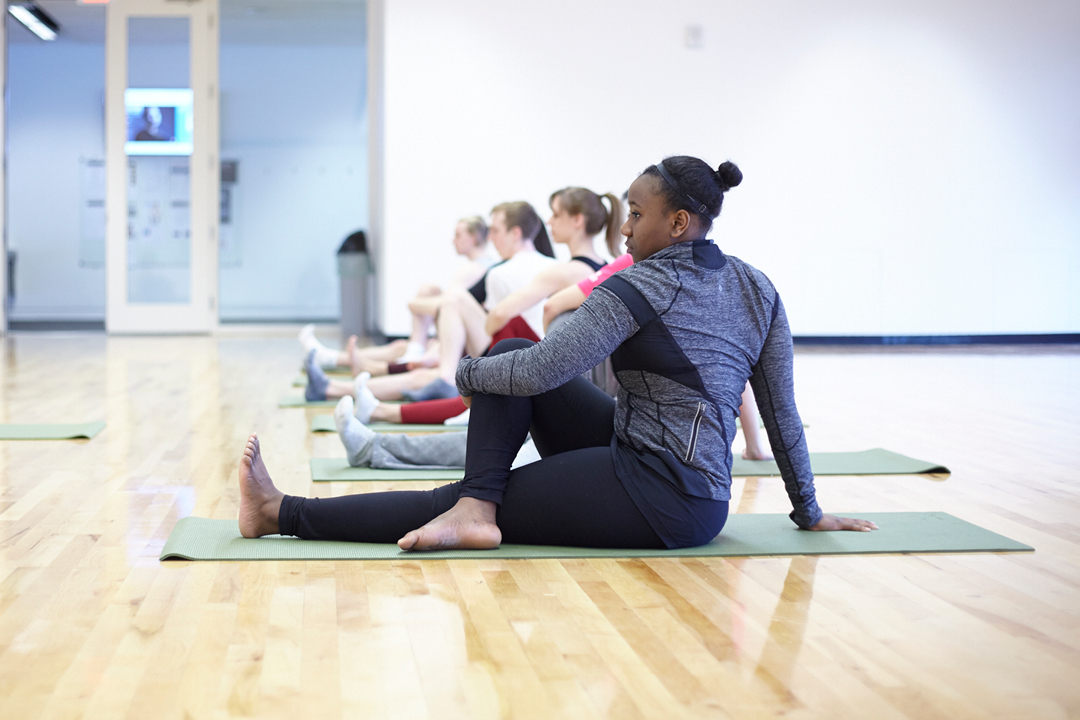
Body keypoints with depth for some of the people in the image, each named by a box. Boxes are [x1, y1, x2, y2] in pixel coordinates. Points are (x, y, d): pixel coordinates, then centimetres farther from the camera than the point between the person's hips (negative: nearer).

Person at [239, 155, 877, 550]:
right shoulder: (758, 289, 8)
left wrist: (466, 372, 1)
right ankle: (473, 509, -8)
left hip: (658, 501, -8)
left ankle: (284, 513, -7)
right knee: (509, 352, 6)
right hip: (701, 495, 8)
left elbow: (541, 371, -19)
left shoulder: (641, 288, -13)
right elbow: (785, 415, 9)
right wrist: (810, 514, 17)